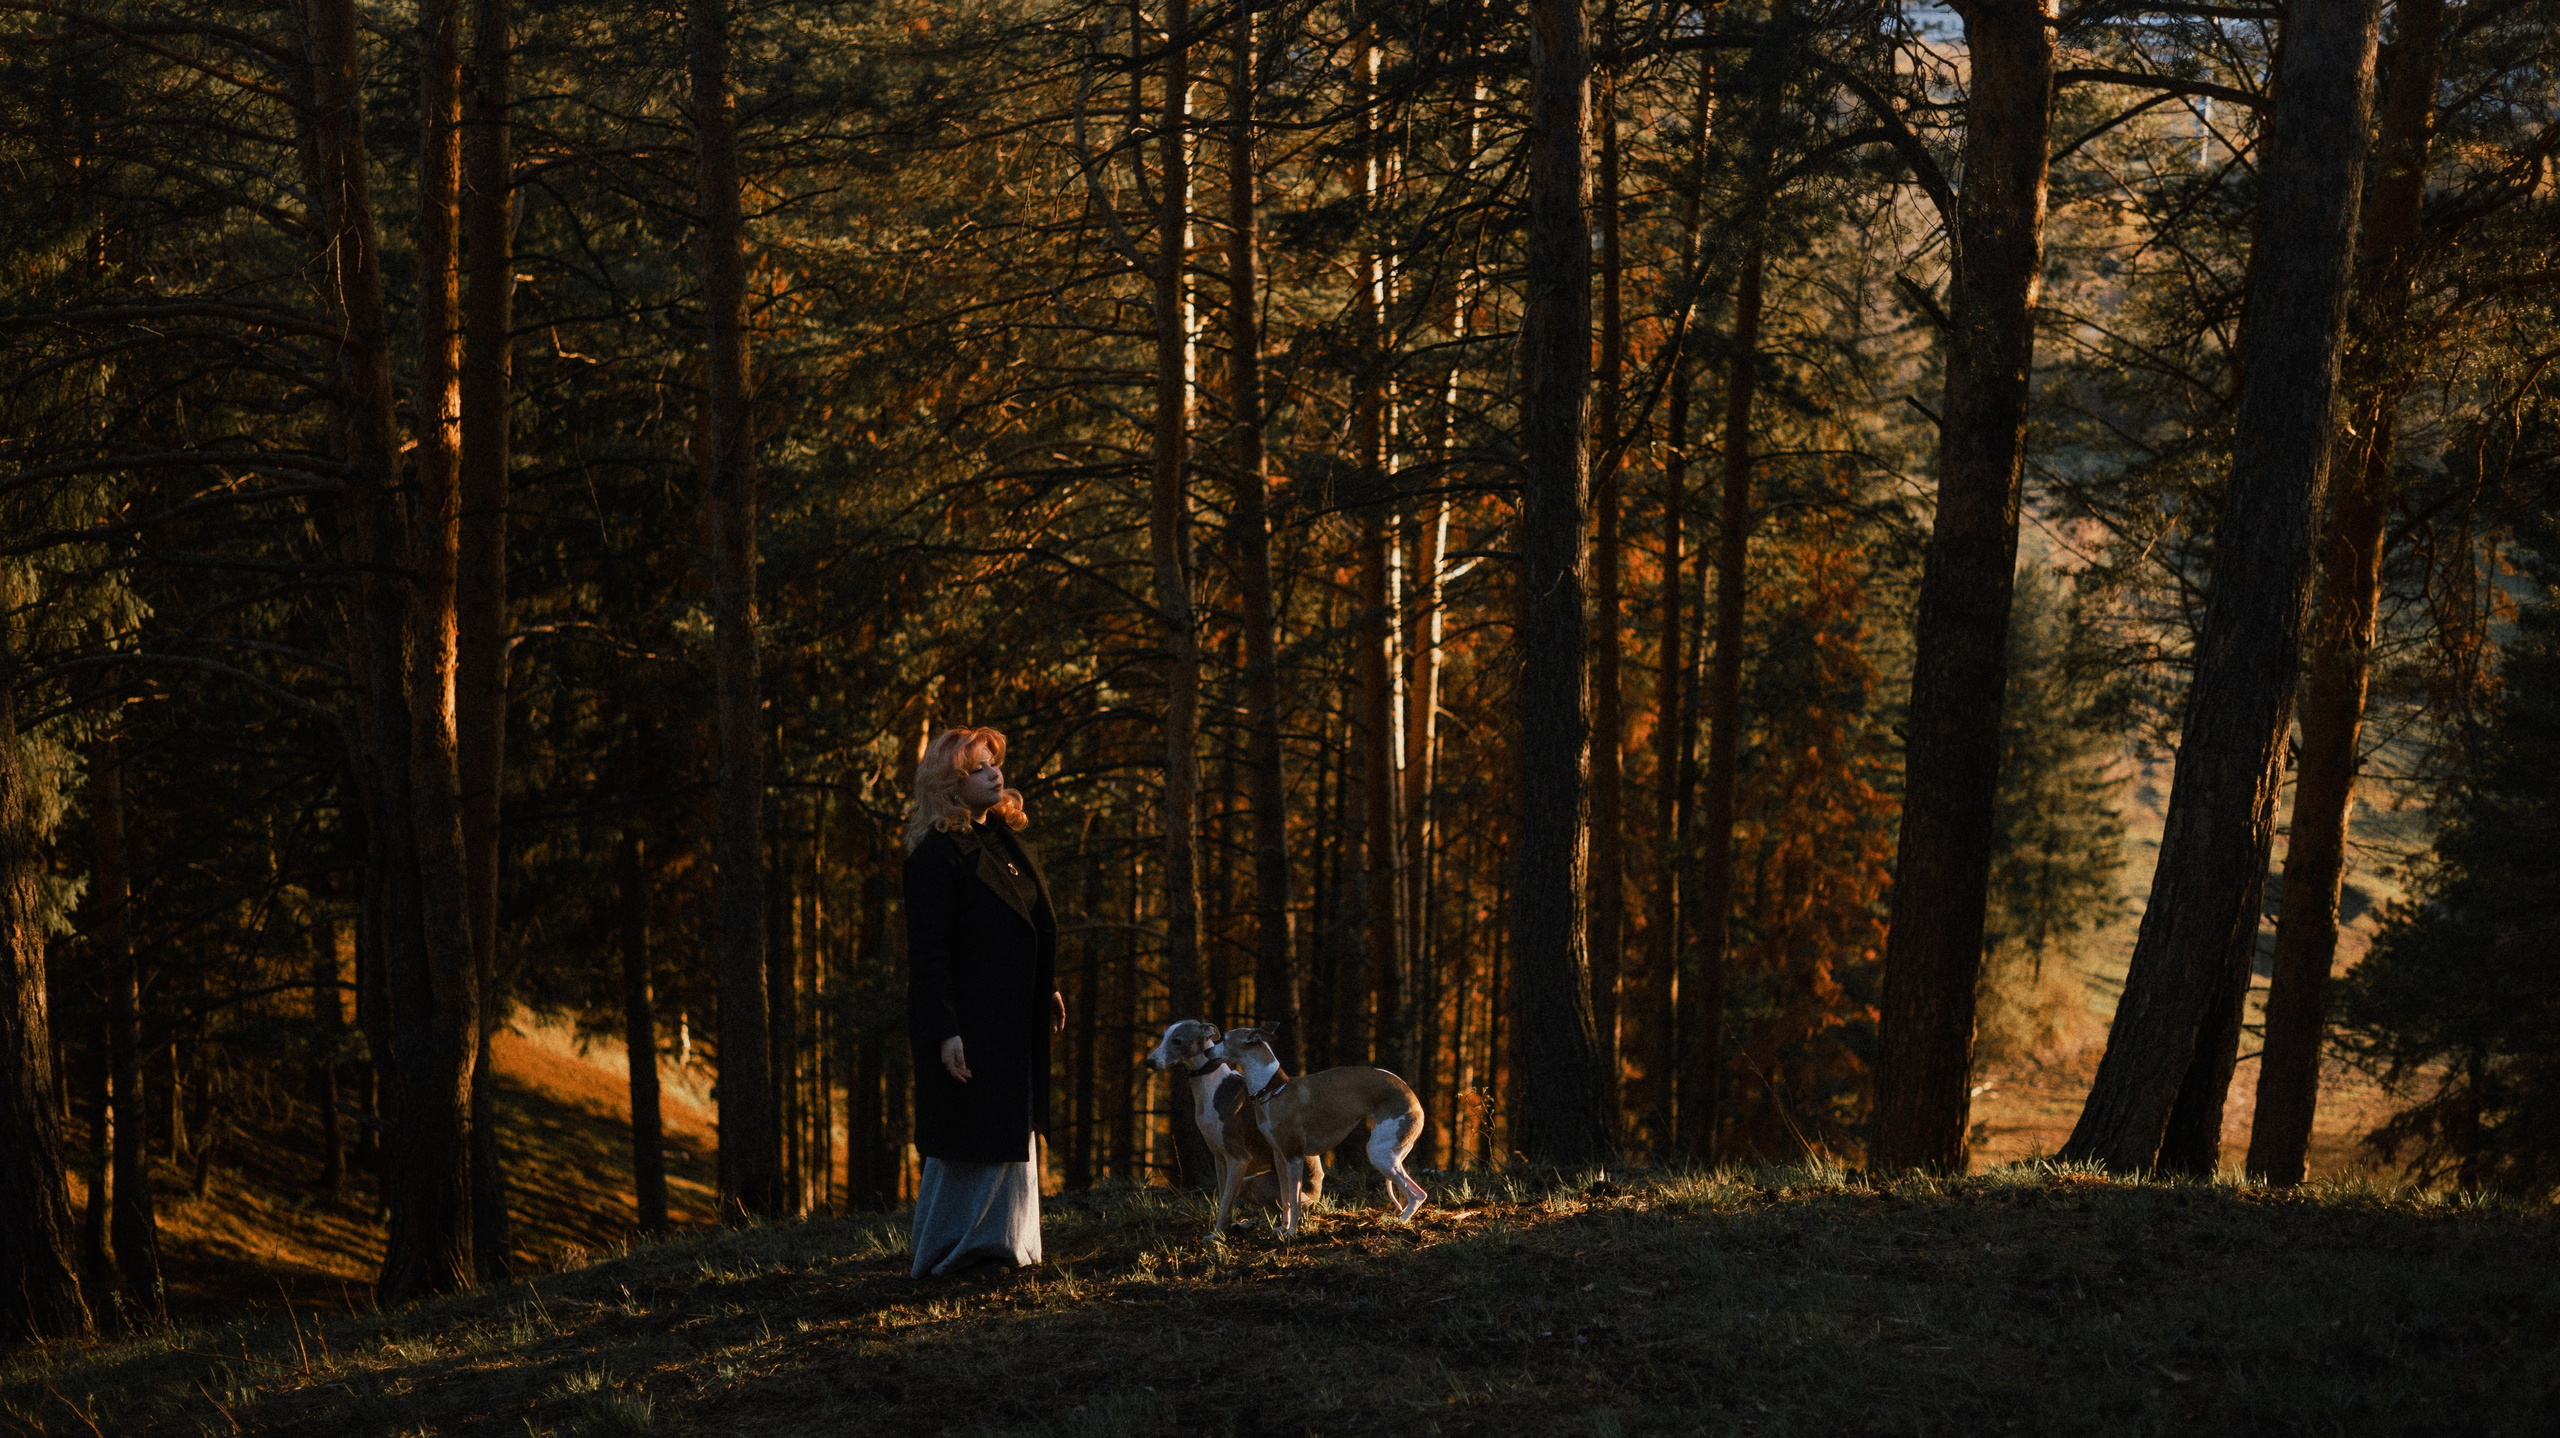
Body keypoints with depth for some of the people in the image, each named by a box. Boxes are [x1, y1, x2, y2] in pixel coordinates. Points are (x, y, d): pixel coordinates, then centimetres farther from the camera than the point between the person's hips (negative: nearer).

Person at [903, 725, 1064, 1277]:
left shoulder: (1005, 840, 13)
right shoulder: (938, 853, -14)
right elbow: (928, 947, -18)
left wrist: (1048, 989, 17)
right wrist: (943, 1029, -22)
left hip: (1013, 1019, 9)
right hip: (968, 1022, -9)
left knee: (1011, 1132, 13)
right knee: (970, 1140, -4)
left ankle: (996, 1244, 22)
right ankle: (943, 1252, 7)